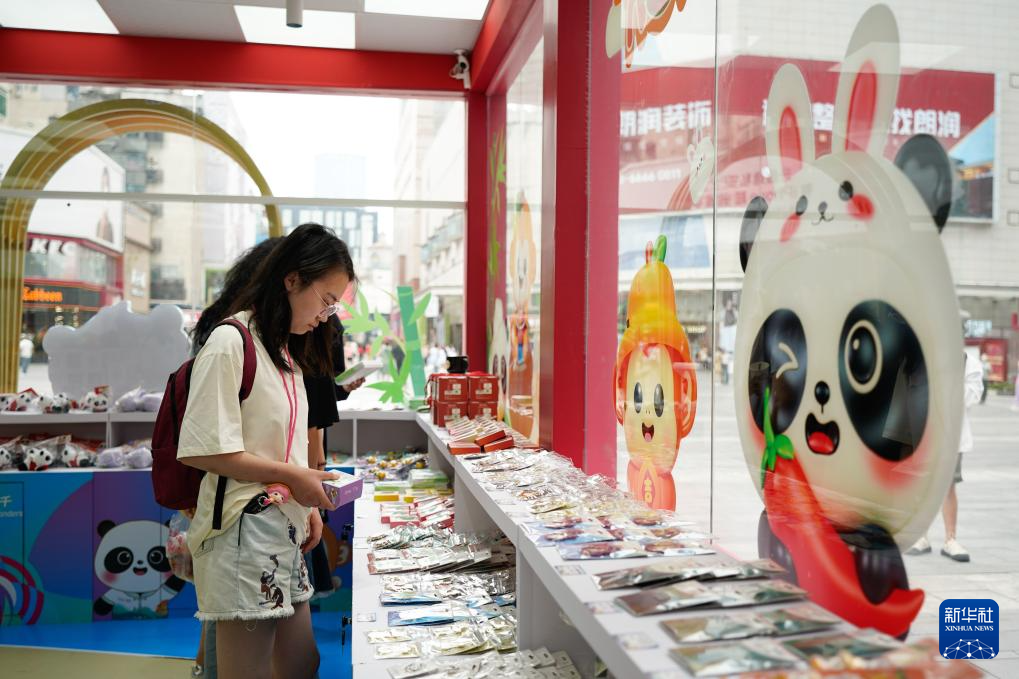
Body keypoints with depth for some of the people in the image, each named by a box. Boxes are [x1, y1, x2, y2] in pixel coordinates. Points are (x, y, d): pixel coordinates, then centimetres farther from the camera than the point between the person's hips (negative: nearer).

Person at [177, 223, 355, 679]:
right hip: (244, 533, -9)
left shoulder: (284, 350, 14)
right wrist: (291, 476, -14)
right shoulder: (230, 343, -14)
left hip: (284, 530, 9)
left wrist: (307, 501, 6)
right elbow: (203, 451, -18)